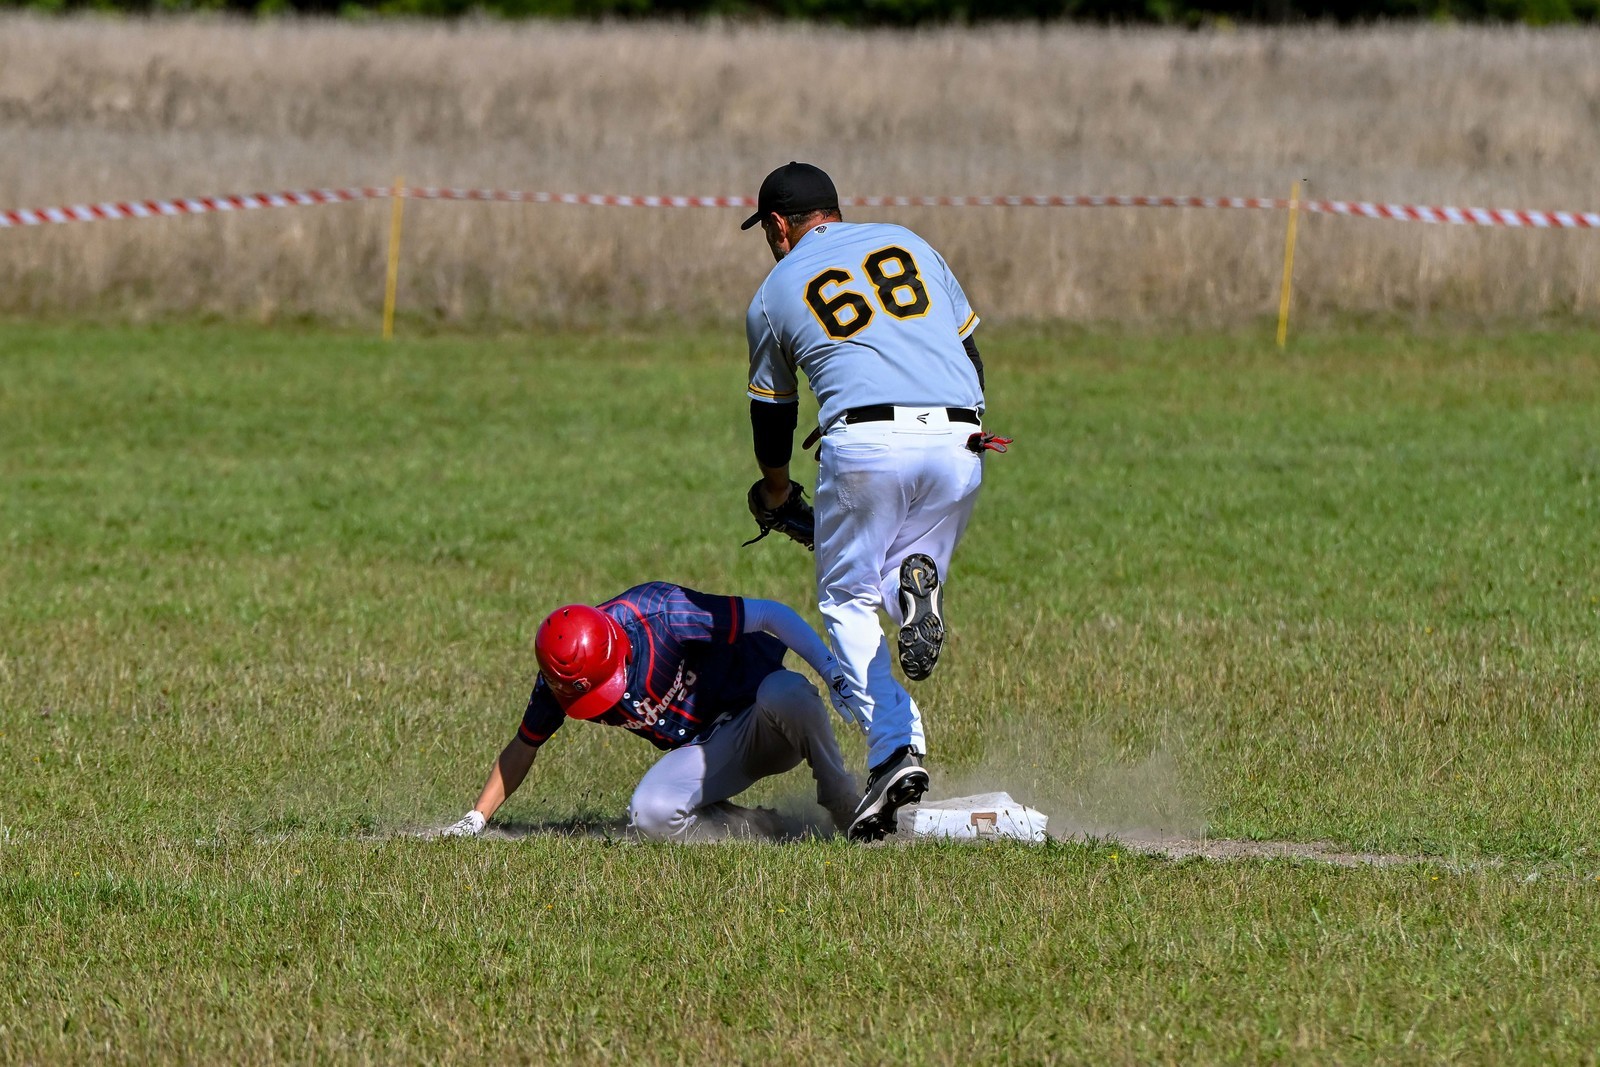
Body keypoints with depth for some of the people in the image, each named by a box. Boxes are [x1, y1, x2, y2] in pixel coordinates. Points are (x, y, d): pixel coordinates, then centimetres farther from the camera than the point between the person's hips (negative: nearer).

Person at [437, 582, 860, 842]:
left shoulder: (656, 614, -28)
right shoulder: (558, 682, -12)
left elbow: (772, 614, -23)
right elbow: (523, 748, 7)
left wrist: (835, 675, -30)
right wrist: (474, 821, 3)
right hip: (712, 751, 4)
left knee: (786, 694, -40)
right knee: (651, 814, -27)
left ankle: (848, 810, -20)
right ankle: (760, 830, -5)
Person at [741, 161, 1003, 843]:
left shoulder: (775, 294, 16)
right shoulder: (908, 244, 23)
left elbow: (771, 412, 27)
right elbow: (969, 351, 24)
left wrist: (775, 492, 45)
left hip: (865, 443, -3)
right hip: (958, 440, 3)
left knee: (847, 599, 11)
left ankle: (894, 746, -10)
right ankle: (917, 578, -15)